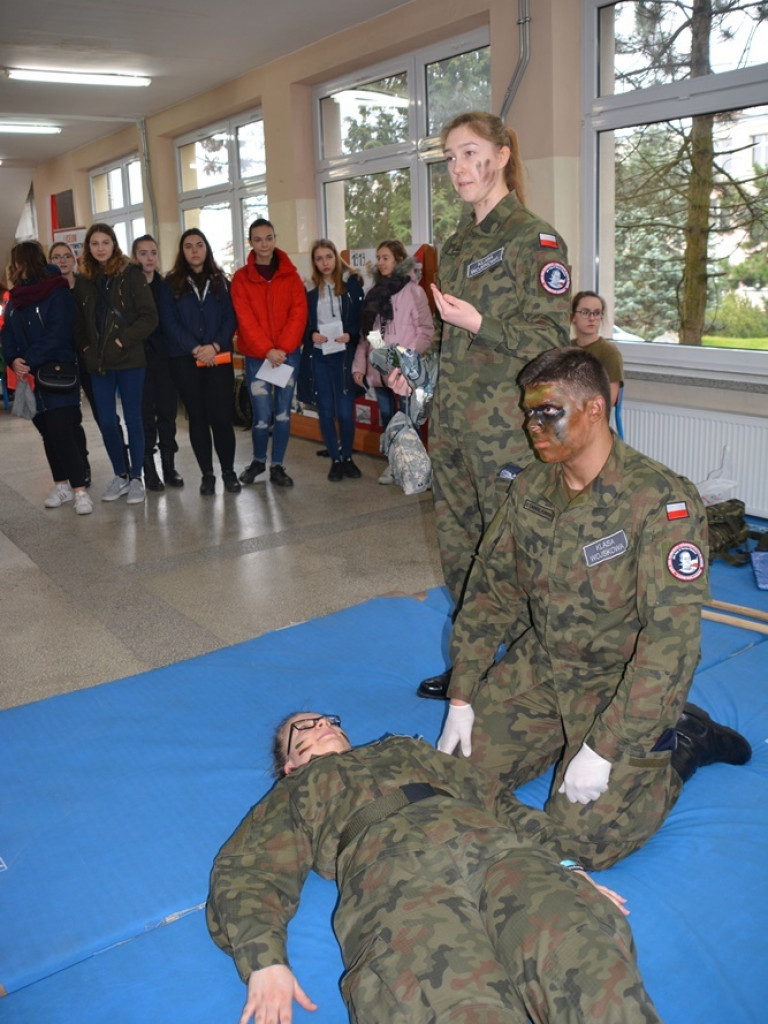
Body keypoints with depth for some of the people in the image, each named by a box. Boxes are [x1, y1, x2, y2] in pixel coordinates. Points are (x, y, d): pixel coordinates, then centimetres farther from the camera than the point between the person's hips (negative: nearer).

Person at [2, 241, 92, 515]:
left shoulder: (58, 293, -9)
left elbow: (58, 335, -17)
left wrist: (29, 360, -21)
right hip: (30, 377, 7)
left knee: (61, 431, -12)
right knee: (48, 433, 12)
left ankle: (79, 491, -8)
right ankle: (61, 485, 21)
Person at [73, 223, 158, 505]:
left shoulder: (131, 275, -4)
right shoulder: (83, 281, 9)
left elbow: (149, 316, -10)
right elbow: (79, 323, 15)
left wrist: (124, 340, -14)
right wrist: (86, 349, 3)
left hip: (129, 360, -4)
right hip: (98, 364, 4)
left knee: (133, 418, 4)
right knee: (106, 422, 5)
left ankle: (136, 478, 15)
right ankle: (120, 475, 22)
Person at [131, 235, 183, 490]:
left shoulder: (166, 285, 9)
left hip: (164, 357, 3)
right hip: (140, 357, -3)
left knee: (167, 412, 5)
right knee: (145, 415, 0)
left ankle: (169, 466, 13)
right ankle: (149, 470, 7)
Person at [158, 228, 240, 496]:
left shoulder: (220, 281, 10)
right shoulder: (171, 284, 6)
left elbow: (230, 318, 3)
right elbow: (169, 323, -2)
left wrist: (215, 346, -14)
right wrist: (195, 349, -14)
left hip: (218, 358, 0)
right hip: (184, 360, 0)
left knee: (221, 416, -5)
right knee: (197, 416, 5)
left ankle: (229, 471, 9)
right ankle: (207, 474, 13)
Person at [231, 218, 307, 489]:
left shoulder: (289, 274, 6)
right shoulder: (241, 278, 2)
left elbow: (299, 312, -2)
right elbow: (245, 320, -6)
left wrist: (283, 348, -13)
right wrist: (267, 350, -17)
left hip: (288, 353, 2)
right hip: (257, 356, -2)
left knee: (283, 412, 5)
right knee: (262, 416, -5)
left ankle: (277, 466, 18)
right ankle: (258, 461, 20)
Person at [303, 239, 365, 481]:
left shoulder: (351, 283, 3)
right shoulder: (309, 288, 6)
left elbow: (361, 317, 2)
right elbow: (302, 323, 9)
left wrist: (350, 335, -15)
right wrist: (312, 335, -11)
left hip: (344, 355, -2)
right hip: (318, 356, 2)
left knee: (345, 411, -3)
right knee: (325, 411, 5)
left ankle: (347, 457, 17)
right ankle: (335, 459, 17)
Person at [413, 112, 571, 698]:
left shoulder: (534, 238, -6)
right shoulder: (458, 245, 17)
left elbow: (551, 337, -12)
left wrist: (480, 323, -20)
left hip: (507, 428, -7)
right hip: (453, 422, 8)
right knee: (457, 546, 12)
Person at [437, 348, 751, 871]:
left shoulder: (662, 499, -21)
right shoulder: (530, 489, -1)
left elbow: (671, 638, -24)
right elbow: (490, 593, 5)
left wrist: (604, 748, -26)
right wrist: (461, 699, 0)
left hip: (623, 682, -5)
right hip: (538, 664, 6)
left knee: (581, 837, -15)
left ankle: (682, 742, 10)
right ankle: (566, 737, 20)